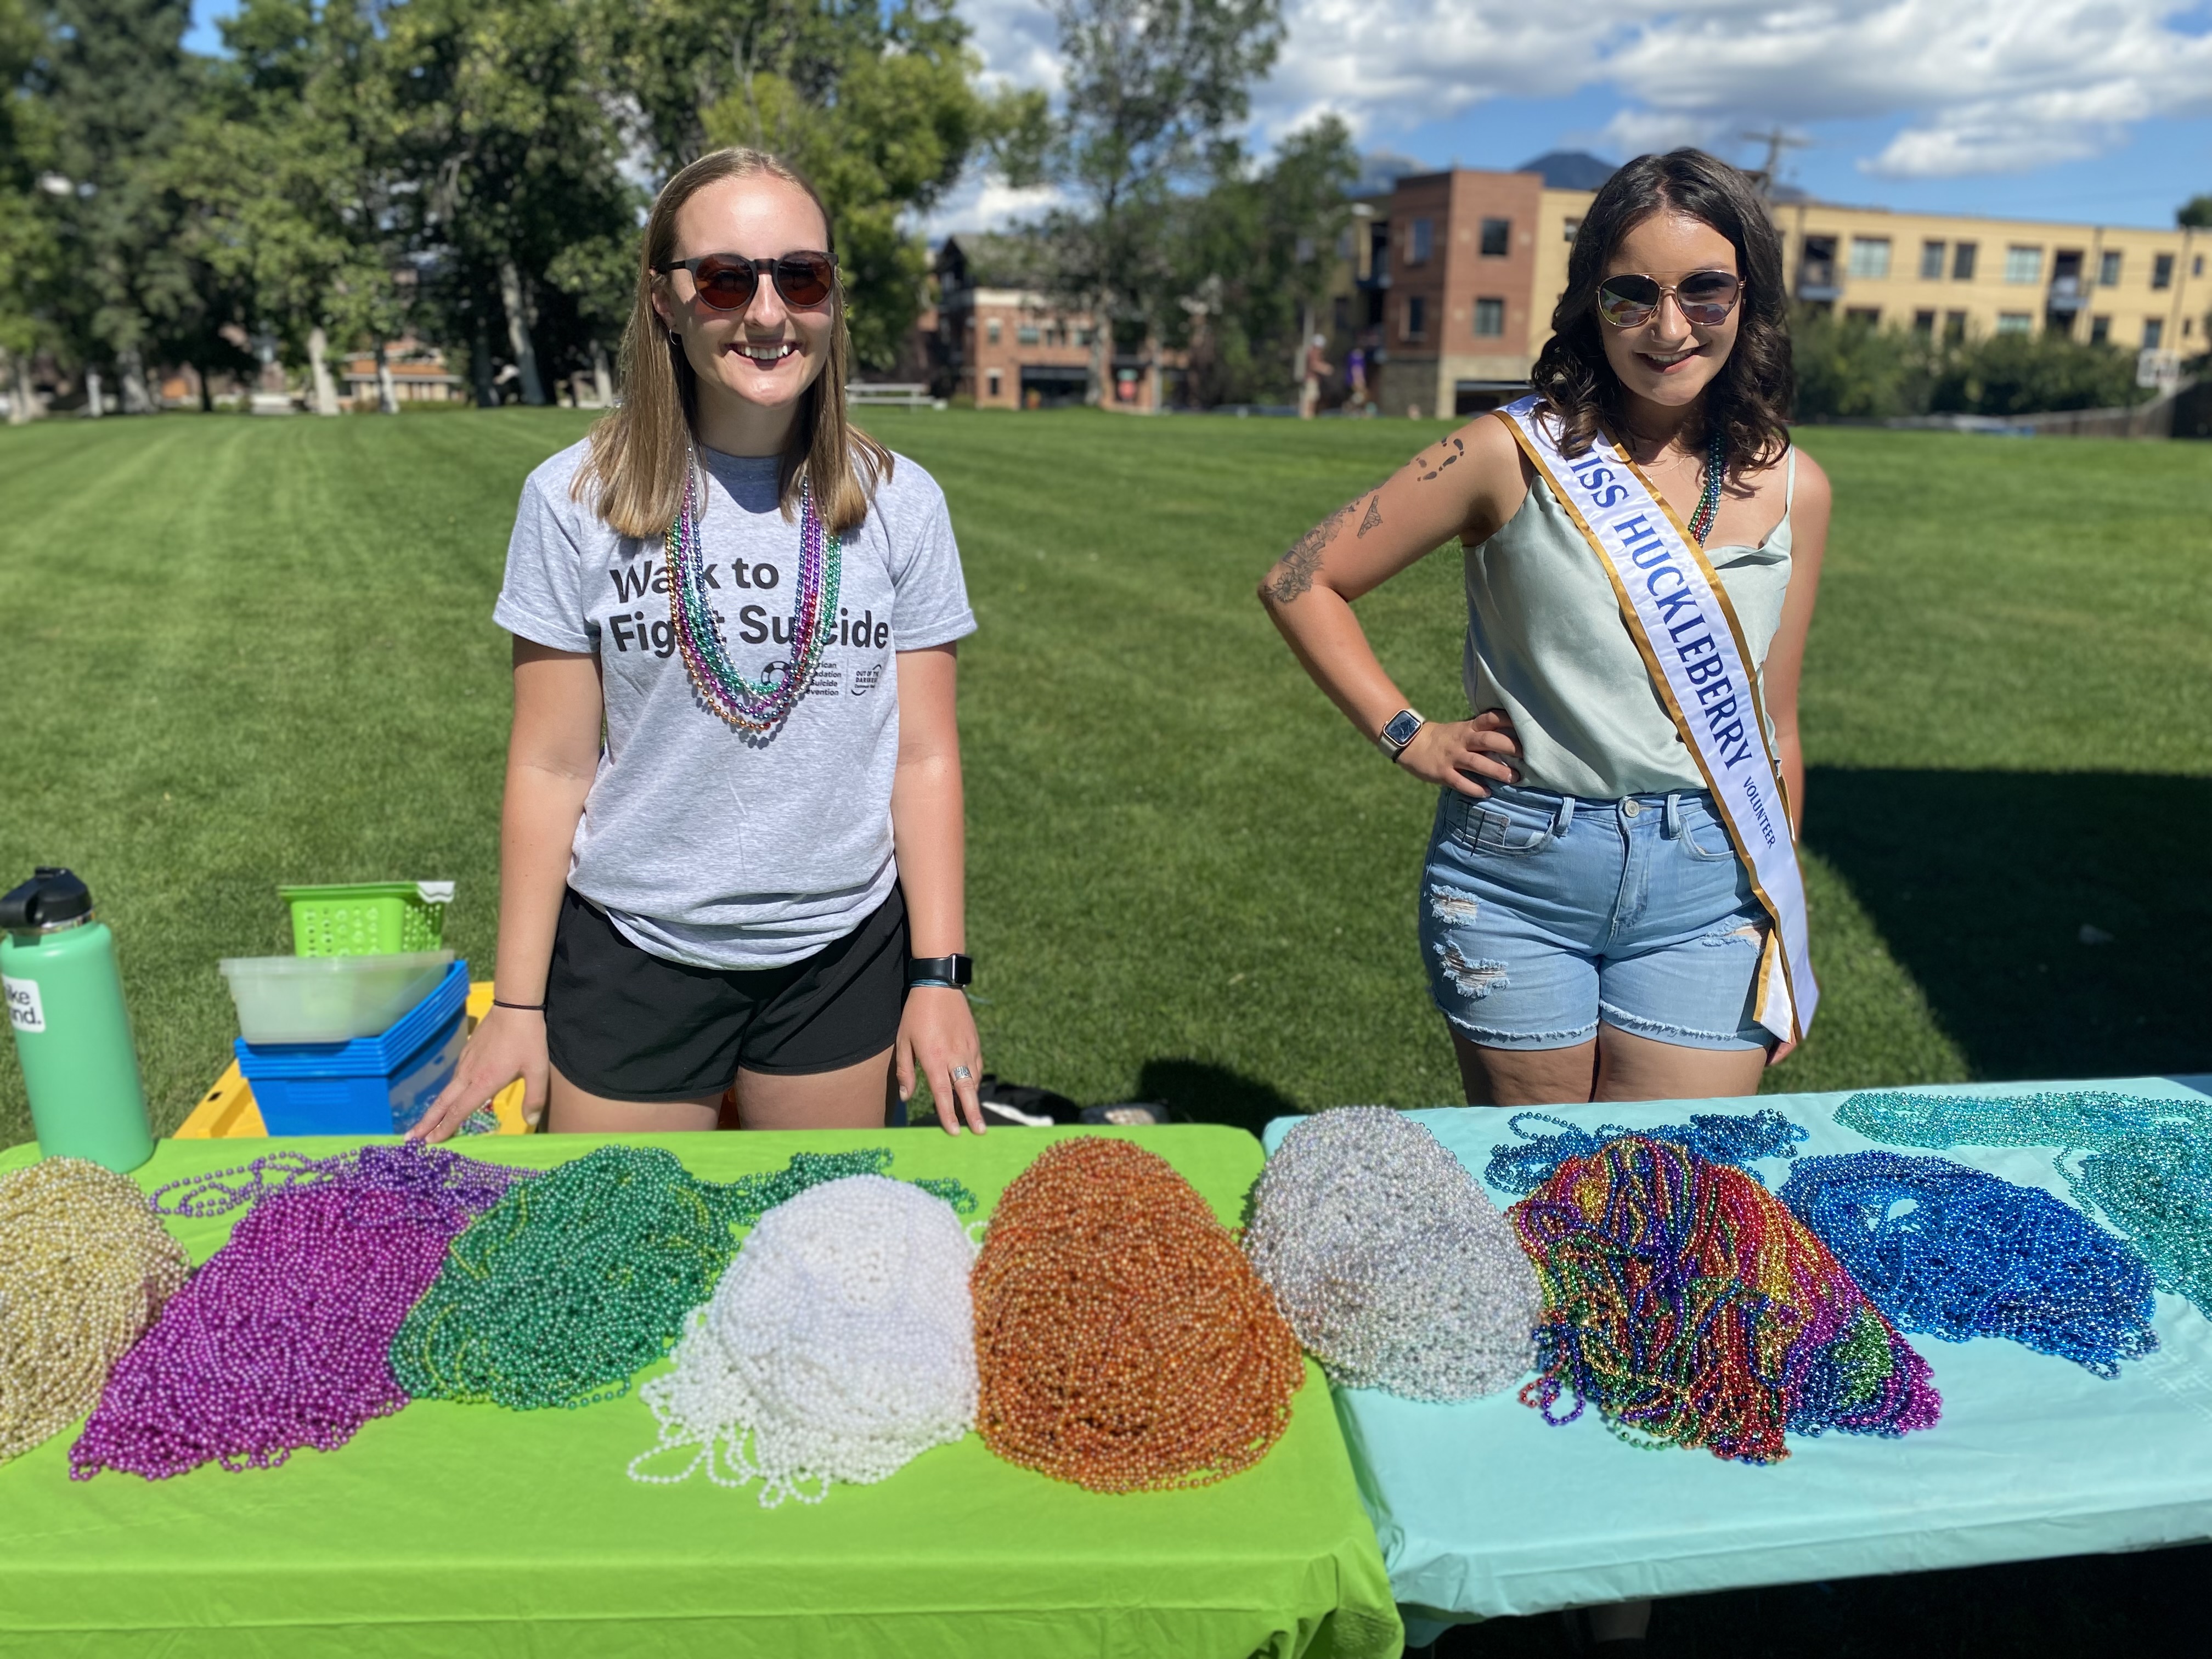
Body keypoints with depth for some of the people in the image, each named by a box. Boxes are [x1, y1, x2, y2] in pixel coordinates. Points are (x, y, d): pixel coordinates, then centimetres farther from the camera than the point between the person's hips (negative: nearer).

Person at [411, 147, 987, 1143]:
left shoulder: (899, 503, -3)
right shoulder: (578, 500, -6)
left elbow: (924, 755, -2)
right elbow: (551, 768, -4)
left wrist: (939, 974, -4)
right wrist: (517, 1004, -1)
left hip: (843, 956, 1)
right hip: (631, 959, -1)